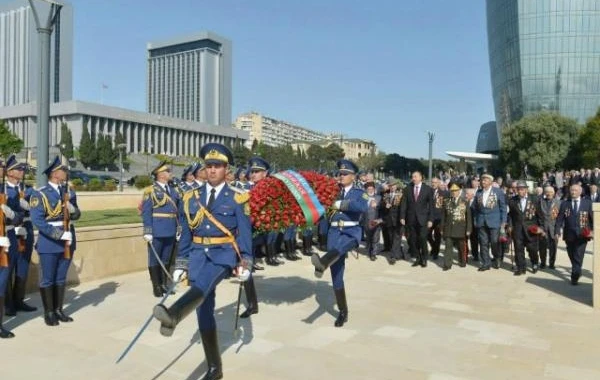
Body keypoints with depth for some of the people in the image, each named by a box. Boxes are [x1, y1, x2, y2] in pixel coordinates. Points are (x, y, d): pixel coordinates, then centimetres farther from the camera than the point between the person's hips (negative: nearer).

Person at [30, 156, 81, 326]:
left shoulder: (70, 192, 9)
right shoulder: (40, 194, -10)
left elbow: (77, 215, 14)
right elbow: (37, 220, -18)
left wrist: (72, 209, -11)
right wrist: (60, 235, -23)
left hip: (68, 240, 6)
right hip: (49, 242, -6)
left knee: (61, 278, 14)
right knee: (48, 279, 5)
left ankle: (58, 309, 24)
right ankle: (48, 312, 16)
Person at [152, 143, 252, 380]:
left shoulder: (236, 199, 0)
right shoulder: (191, 198, 10)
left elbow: (245, 234, -2)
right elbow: (186, 234, 12)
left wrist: (245, 264, -9)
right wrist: (181, 265, 10)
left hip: (224, 253, -4)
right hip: (199, 254, 4)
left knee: (202, 284, -36)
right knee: (204, 310, 3)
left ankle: (173, 316, -63)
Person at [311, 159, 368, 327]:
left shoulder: (359, 192, 4)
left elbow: (363, 206, -17)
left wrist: (341, 204, -15)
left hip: (351, 232, -3)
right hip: (334, 232, 4)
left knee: (340, 245, -41)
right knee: (336, 275, 3)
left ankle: (321, 264, -72)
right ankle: (343, 312, 16)